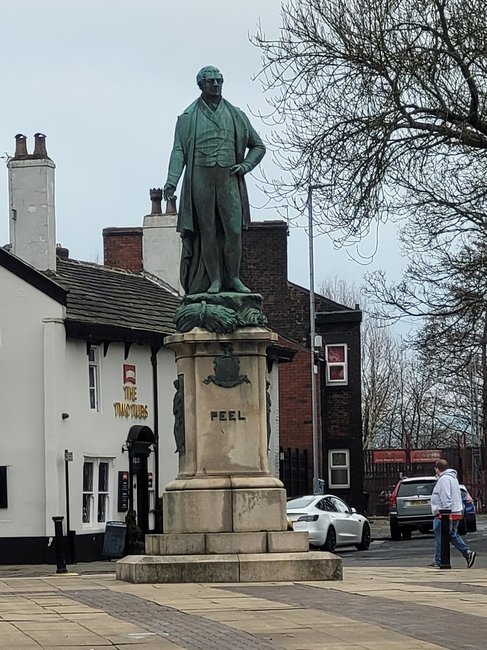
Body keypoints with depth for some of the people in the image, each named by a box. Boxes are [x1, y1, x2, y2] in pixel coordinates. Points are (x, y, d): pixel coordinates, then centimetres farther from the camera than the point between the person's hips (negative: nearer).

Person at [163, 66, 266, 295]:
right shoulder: (188, 117, 9)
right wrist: (172, 180, -13)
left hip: (228, 179, 1)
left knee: (234, 229, -8)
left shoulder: (236, 115, 15)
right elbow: (179, 151, 1)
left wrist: (244, 166, 4)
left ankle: (233, 278, 0)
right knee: (207, 231, -2)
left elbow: (258, 146, 22)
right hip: (200, 178, -1)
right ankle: (214, 280, 0)